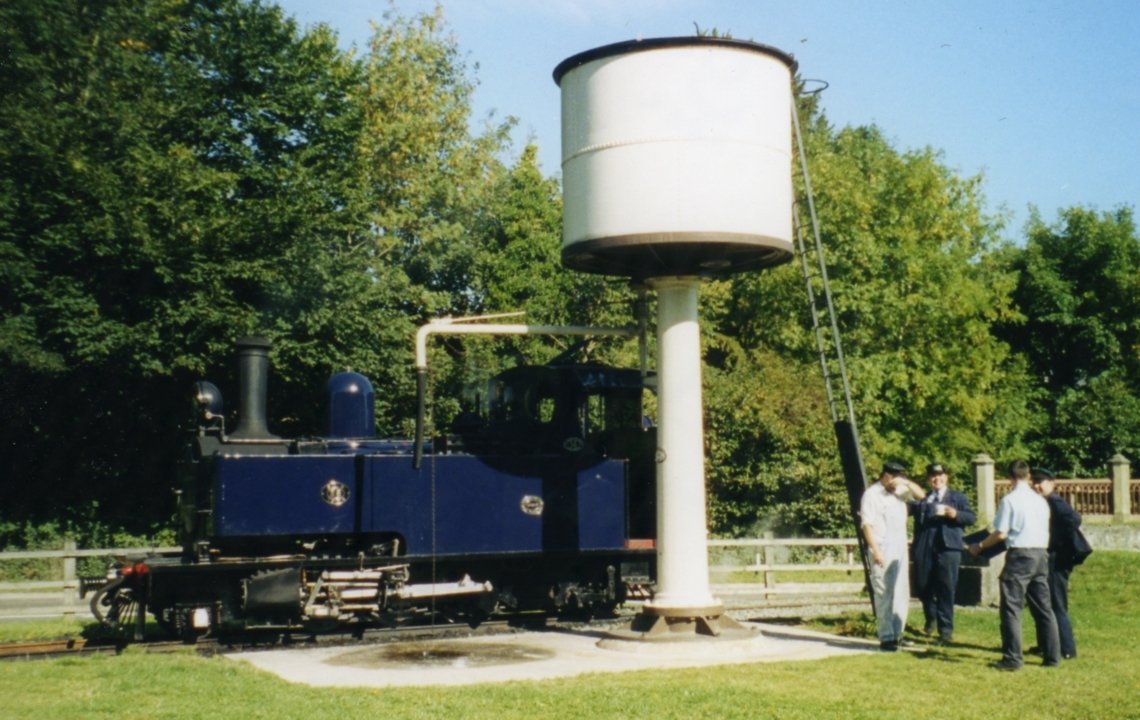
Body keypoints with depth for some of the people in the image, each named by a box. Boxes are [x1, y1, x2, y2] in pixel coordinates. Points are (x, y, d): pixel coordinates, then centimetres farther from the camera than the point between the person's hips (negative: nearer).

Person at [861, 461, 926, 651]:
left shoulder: (899, 491, 13)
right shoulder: (871, 494, -7)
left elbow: (921, 495, 14)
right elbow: (867, 525, -12)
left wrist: (906, 483, -4)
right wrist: (876, 551, -18)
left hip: (900, 551, 7)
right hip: (882, 553, -7)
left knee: (902, 595, 8)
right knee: (884, 595, -6)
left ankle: (897, 634, 15)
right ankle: (886, 637, -3)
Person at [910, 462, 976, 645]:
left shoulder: (957, 497, 15)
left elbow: (971, 518, 6)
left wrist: (955, 514, -12)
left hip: (947, 548, -3)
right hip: (923, 549, 3)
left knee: (946, 590, -5)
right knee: (922, 586, 5)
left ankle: (946, 630, 1)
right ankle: (931, 618, 32)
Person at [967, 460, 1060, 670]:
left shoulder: (1009, 500, -8)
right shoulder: (1041, 501, 10)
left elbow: (1001, 533, -10)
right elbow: (1045, 531, 14)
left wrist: (980, 546, 4)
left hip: (1020, 554, -6)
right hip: (1041, 554, 6)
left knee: (1012, 607, -2)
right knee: (1043, 607, 12)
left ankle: (1013, 658, -4)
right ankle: (1052, 656, 15)